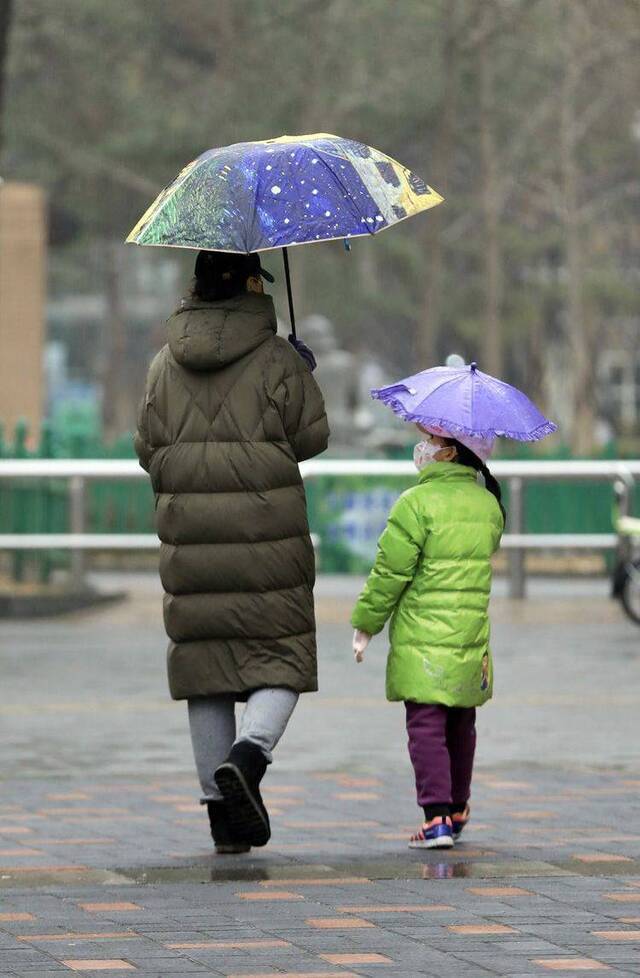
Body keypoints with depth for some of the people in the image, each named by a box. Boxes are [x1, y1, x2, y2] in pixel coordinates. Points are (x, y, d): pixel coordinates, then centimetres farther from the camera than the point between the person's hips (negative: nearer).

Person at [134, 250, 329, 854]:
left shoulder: (165, 365, 5)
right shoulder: (278, 360, -5)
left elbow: (149, 450, 8)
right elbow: (311, 438, 2)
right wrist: (304, 377, 18)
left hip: (189, 541, 3)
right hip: (268, 539, -3)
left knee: (206, 670, 8)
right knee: (281, 661, 5)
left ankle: (221, 809, 7)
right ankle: (249, 752, -22)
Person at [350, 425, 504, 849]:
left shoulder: (417, 504, -12)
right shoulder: (489, 505, 6)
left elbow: (390, 572, -10)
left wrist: (365, 623, 0)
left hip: (421, 642, -6)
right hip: (472, 637, 6)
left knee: (426, 726, -5)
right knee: (461, 726, 18)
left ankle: (437, 817, -13)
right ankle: (457, 809, 30)